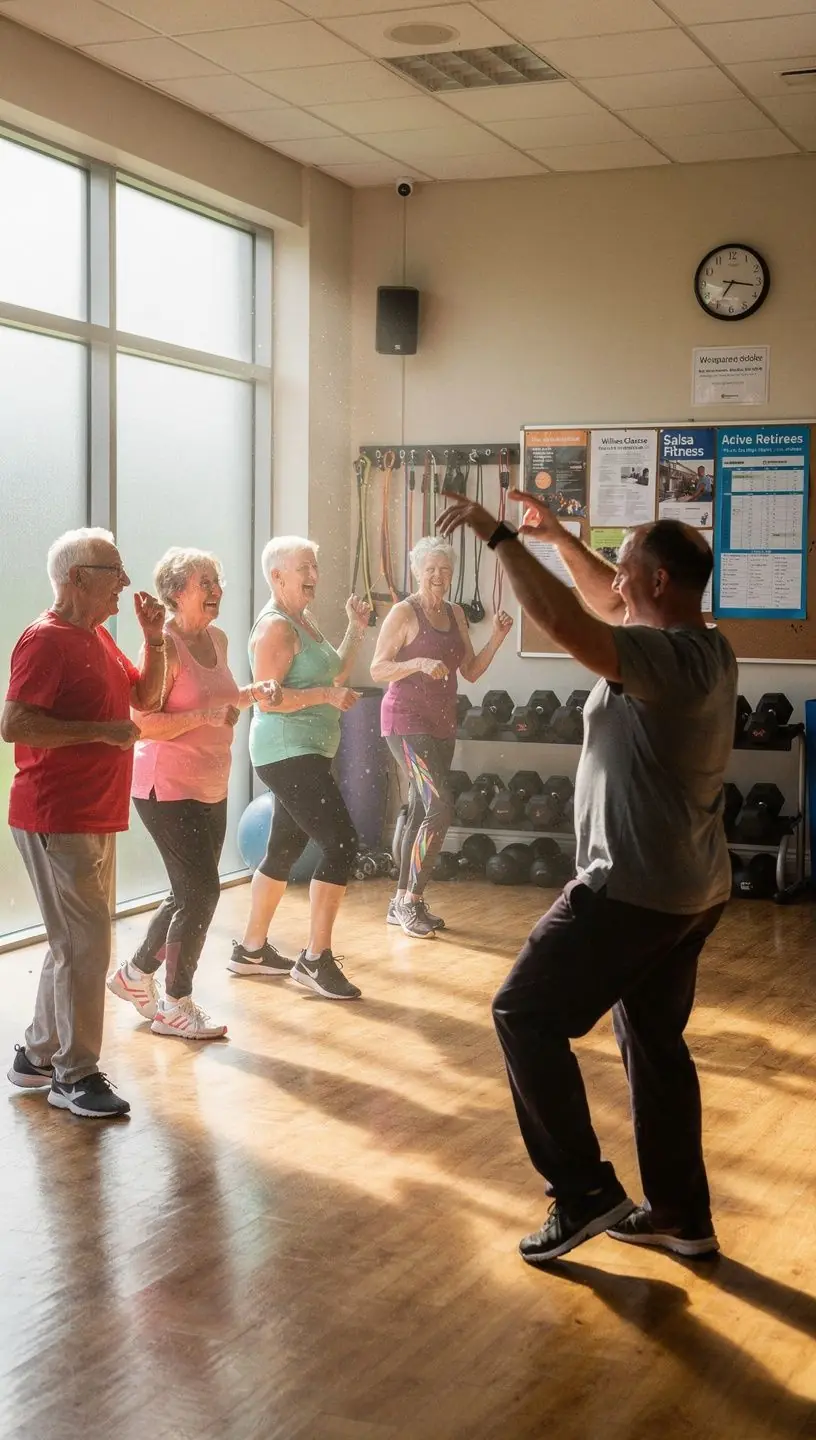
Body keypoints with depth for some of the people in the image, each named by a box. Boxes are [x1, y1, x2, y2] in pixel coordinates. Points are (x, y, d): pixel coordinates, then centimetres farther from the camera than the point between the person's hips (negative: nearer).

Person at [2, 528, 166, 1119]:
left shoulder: (98, 637, 14)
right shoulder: (47, 640, -15)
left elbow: (145, 697, 21)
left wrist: (154, 638, 6)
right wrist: (101, 731, -22)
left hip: (94, 818, 10)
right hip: (57, 820, -10)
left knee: (78, 942, 17)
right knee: (84, 945, -7)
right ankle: (76, 1075, 4)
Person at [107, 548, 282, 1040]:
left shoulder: (217, 639, 8)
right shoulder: (164, 645, -17)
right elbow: (141, 723, -22)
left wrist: (249, 695, 5)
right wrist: (202, 715, -28)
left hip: (211, 788, 9)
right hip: (168, 788, -9)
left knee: (193, 893, 15)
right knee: (201, 891, -7)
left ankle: (137, 973, 34)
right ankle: (177, 1006, 9)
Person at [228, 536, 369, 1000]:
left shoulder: (305, 620, 15)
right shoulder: (275, 627, -14)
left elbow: (335, 675, 19)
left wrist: (357, 630, 11)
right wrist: (327, 695, -24)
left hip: (305, 753, 10)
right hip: (288, 753, -10)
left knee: (285, 850, 15)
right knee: (343, 844, -14)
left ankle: (252, 950, 25)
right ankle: (316, 960, -10)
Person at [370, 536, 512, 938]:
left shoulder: (455, 614, 12)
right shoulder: (404, 613, -9)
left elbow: (471, 671, 12)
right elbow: (377, 670, -11)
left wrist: (497, 638, -1)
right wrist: (419, 663, -25)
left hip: (442, 724, 7)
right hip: (406, 722, -7)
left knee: (420, 812, 10)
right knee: (440, 807, -16)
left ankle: (402, 902, 19)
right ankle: (412, 901, -7)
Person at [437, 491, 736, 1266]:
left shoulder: (670, 657, -23)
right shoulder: (702, 648, 8)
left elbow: (567, 623, -36)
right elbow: (611, 609, 25)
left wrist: (497, 534, -27)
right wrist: (557, 536, 24)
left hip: (633, 888, -10)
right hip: (686, 888, 10)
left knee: (524, 1013, -1)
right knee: (655, 1044, 18)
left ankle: (585, 1191, 2)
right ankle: (681, 1214, 25)